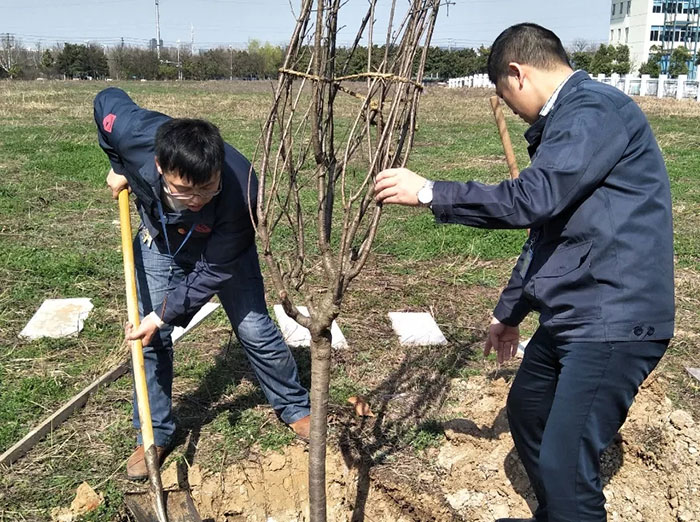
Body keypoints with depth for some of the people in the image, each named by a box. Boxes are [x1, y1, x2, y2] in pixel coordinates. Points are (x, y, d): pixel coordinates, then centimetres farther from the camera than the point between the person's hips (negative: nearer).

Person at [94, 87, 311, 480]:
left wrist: (165, 314, -28)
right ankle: (155, 435, 16)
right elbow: (108, 99, -11)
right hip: (160, 243, 3)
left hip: (223, 248, -2)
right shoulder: (137, 135, -37)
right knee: (152, 338, -1)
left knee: (255, 330, 1)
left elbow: (214, 270, -30)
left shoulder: (240, 191, -43)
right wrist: (118, 168, -9)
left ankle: (295, 408, 25)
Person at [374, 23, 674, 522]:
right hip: (572, 315, 11)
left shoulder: (596, 110, -15)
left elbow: (532, 199, -27)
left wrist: (429, 192, -17)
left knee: (566, 462, -10)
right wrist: (509, 312, 26)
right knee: (526, 409, 24)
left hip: (614, 319, -11)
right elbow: (547, 227, 21)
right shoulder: (569, 118, 17)